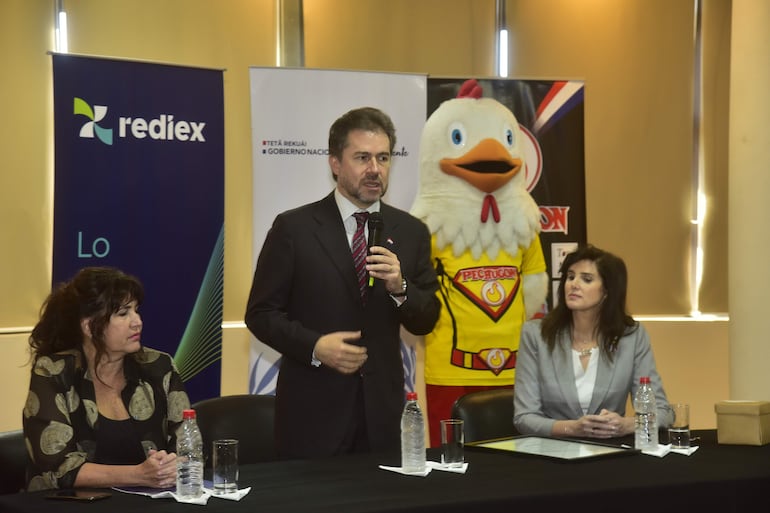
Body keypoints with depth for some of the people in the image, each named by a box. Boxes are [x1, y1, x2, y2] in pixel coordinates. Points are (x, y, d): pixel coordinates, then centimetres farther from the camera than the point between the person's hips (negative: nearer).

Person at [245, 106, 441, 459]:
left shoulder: (411, 232, 7)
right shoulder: (294, 228, -4)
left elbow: (426, 321, 9)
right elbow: (261, 314, -2)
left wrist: (399, 287, -12)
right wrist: (314, 346, -18)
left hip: (382, 412, 3)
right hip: (313, 413, -3)